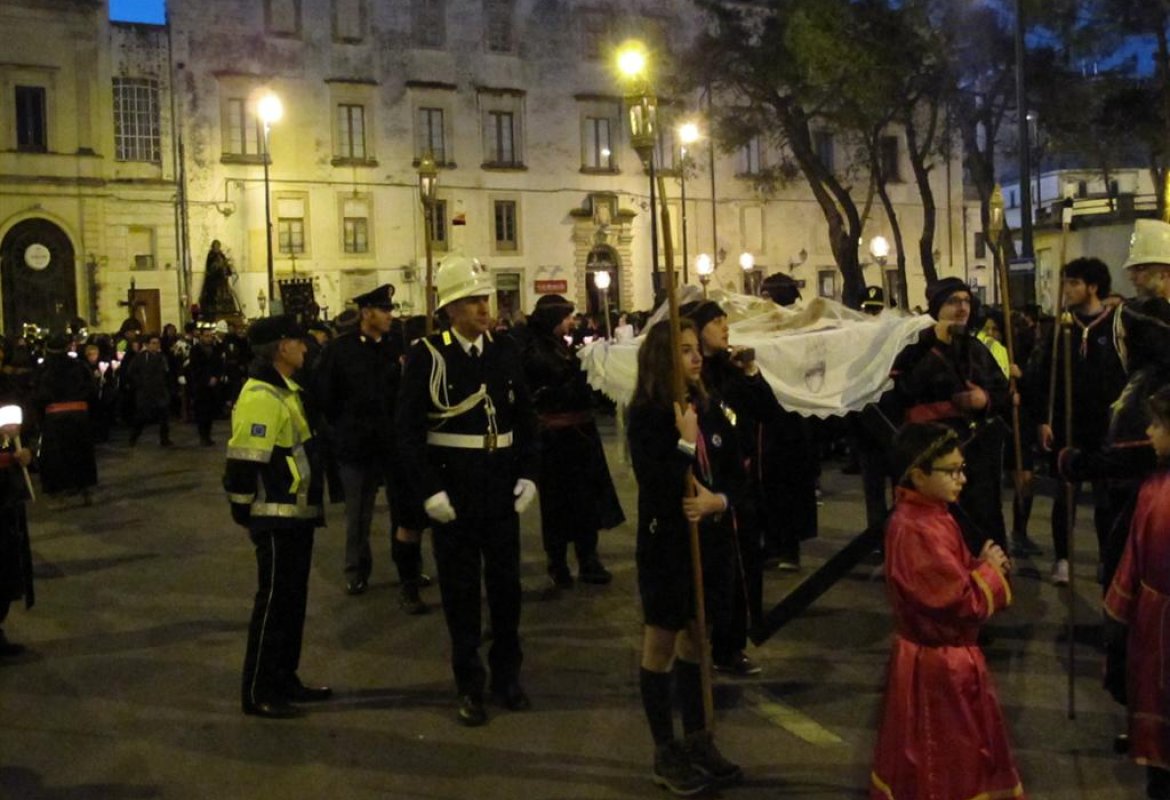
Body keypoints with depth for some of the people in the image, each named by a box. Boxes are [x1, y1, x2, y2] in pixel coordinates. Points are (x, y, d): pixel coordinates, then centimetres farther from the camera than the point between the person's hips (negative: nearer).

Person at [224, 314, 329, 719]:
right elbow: (244, 462, -22)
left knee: (293, 599, 16)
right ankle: (258, 692, 9)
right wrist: (247, 515, -16)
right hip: (277, 519, -10)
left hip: (297, 515, 10)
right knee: (273, 602, -1)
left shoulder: (284, 390, 14)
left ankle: (285, 680, 27)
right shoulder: (260, 397, -19)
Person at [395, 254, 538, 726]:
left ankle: (507, 677, 29)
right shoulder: (427, 355, -9)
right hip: (453, 492, -3)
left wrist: (527, 475, 2)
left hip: (502, 490, 4)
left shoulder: (505, 350, 3)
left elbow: (525, 418, 10)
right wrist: (429, 491, -15)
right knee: (460, 591, 7)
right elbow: (408, 429, -10)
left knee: (506, 585, 12)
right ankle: (469, 686, 21)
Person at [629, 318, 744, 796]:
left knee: (695, 640, 16)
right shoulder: (645, 416, -13)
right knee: (661, 645, 7)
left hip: (710, 540, 6)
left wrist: (719, 501, -13)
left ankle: (698, 739, 29)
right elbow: (656, 487, -21)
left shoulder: (712, 411, 4)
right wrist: (685, 441, -22)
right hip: (666, 542, -5)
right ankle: (665, 752, 19)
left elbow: (737, 476, 5)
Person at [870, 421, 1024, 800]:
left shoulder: (928, 515, 4)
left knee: (950, 756, 25)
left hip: (946, 655, 10)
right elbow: (962, 603, -28)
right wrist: (990, 570, -12)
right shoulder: (916, 531, -29)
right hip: (938, 664, -10)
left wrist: (982, 565, -4)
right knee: (943, 763, 8)